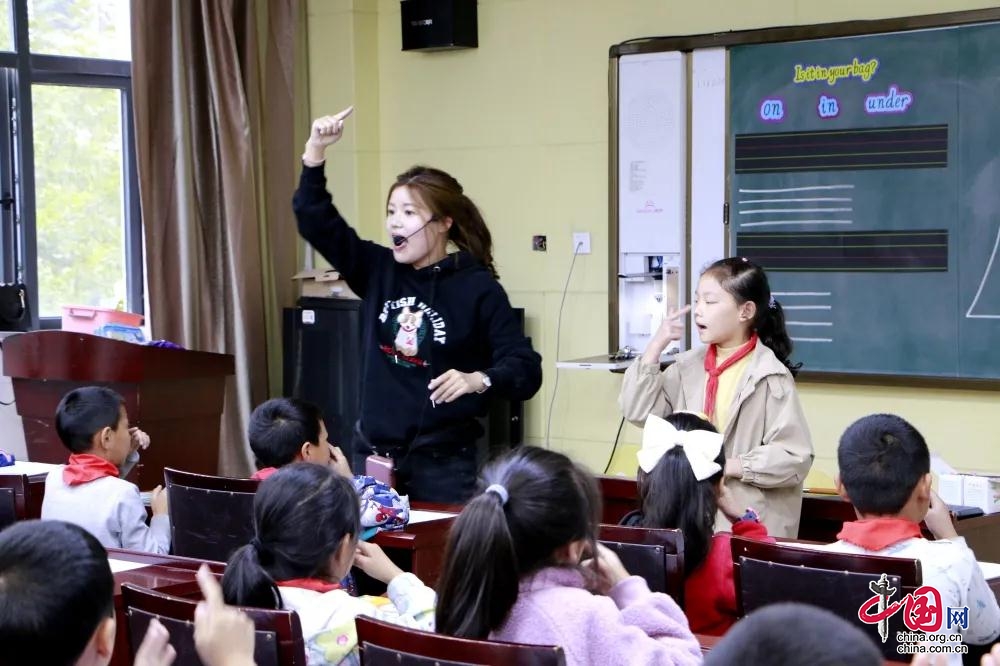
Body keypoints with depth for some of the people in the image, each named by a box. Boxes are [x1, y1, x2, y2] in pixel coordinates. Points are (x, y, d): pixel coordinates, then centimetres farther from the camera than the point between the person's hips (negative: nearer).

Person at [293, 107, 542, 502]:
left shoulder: (478, 288, -8)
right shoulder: (379, 271, 6)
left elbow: (526, 370, -12)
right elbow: (316, 221, 5)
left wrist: (479, 380, -31)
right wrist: (316, 151, -6)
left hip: (443, 462, -4)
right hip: (373, 454, 5)